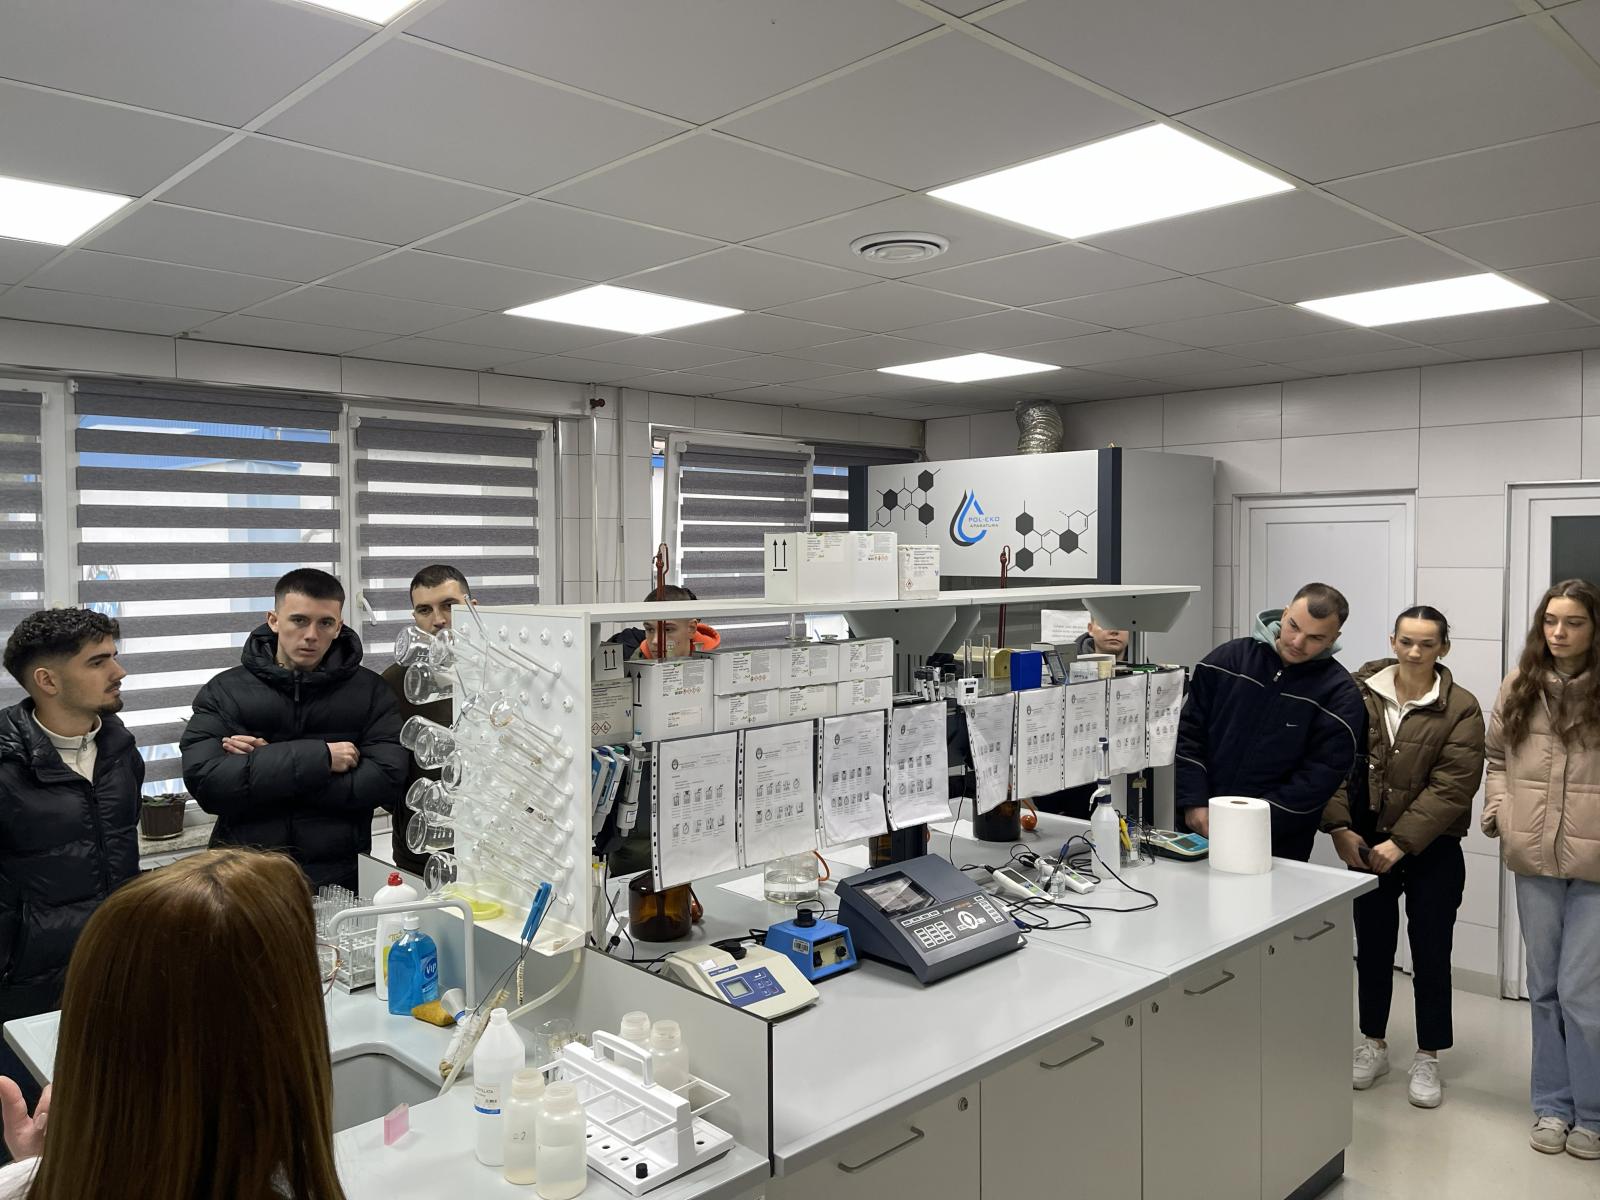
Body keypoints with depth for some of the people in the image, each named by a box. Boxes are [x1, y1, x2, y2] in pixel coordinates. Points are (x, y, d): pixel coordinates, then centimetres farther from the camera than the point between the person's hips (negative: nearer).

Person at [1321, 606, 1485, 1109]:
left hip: (1432, 849, -2)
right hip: (1365, 842, 2)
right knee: (1372, 944, 13)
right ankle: (1373, 1044, 30)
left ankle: (1427, 1058, 23)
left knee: (1430, 950, 7)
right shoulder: (1359, 693, -3)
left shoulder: (1461, 709, -8)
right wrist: (1340, 828, -13)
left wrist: (1401, 843, -19)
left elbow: (1451, 788, -13)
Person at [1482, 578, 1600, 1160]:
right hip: (1534, 859, 3)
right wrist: (1497, 808, 0)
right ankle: (1553, 1105, 29)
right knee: (1544, 988, 14)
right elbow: (1497, 757, 14)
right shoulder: (1518, 688, 4)